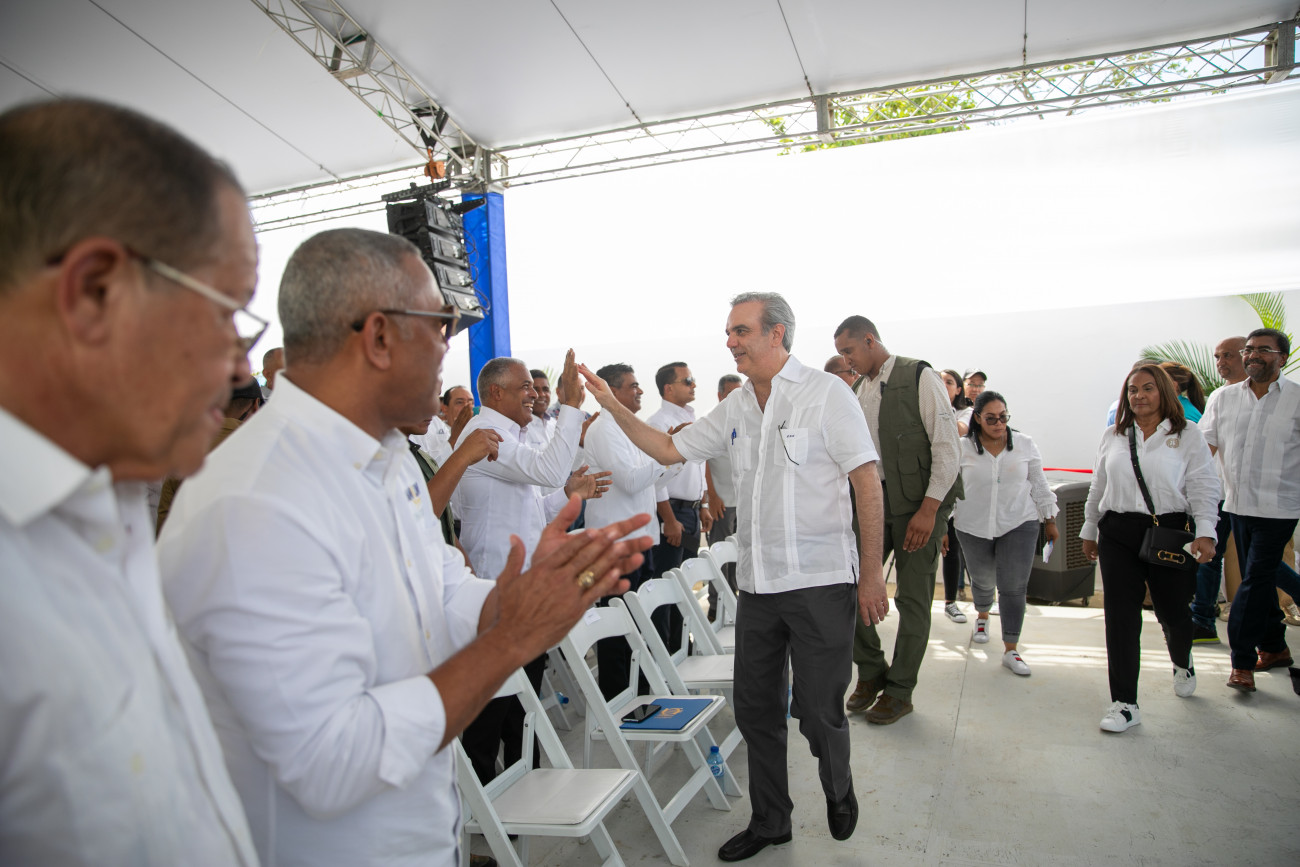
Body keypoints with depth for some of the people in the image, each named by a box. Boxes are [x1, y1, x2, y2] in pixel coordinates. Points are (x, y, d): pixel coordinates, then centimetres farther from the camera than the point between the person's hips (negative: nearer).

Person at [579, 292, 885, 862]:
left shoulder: (826, 393, -8)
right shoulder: (735, 408, 9)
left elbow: (867, 482, -10)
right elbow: (670, 450, 14)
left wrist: (872, 572, -13)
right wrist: (613, 407, 4)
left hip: (820, 583, -6)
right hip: (757, 582, 6)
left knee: (819, 713, 4)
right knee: (755, 709, 13)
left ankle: (838, 791, 36)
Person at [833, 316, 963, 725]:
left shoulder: (919, 376, -6)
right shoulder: (857, 390, 13)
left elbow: (948, 446, -12)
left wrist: (929, 508, -17)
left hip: (918, 502, -6)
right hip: (873, 500, 6)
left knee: (913, 598, 1)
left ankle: (900, 691, 15)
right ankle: (871, 672, 21)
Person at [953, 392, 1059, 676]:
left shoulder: (1025, 444, 2)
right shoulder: (963, 448, -3)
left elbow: (1039, 485, 9)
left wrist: (1050, 521, 10)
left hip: (1019, 525, 0)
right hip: (974, 527, 0)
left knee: (1014, 587, -4)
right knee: (983, 580, 15)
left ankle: (1011, 650, 5)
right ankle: (982, 616, 48)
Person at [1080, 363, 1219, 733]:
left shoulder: (1187, 435, 2)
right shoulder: (1113, 436, 11)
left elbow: (1203, 487, -3)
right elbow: (1098, 487, 16)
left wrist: (1204, 532, -14)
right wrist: (1089, 530, 19)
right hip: (1118, 533, 2)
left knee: (1171, 610, 8)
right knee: (1121, 616, -2)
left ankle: (1182, 663, 45)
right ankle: (1124, 703, 4)